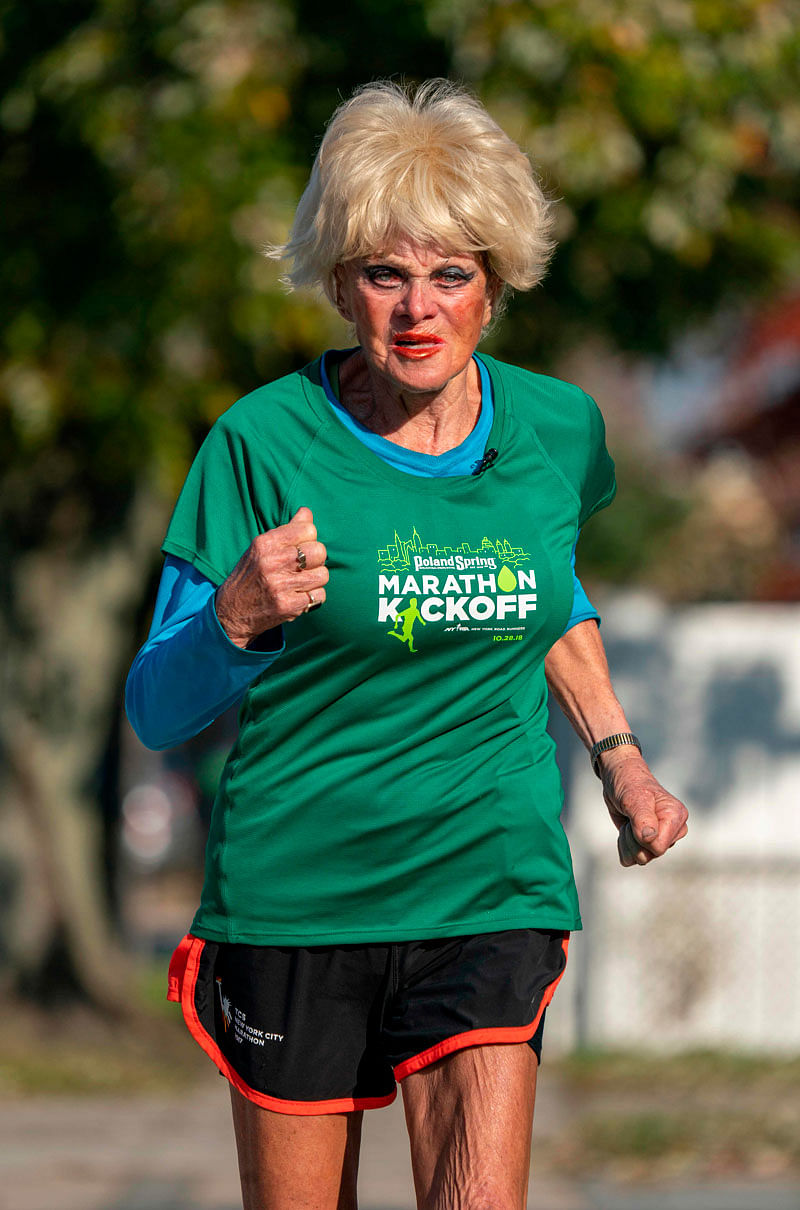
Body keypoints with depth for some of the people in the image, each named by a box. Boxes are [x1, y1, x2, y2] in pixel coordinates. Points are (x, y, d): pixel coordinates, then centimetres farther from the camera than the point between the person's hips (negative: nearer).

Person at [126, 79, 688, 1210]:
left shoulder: (558, 428, 1)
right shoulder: (264, 441, -10)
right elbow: (156, 710, -8)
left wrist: (619, 758, 20)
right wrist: (239, 617, -27)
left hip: (493, 891, 2)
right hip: (291, 894, -2)